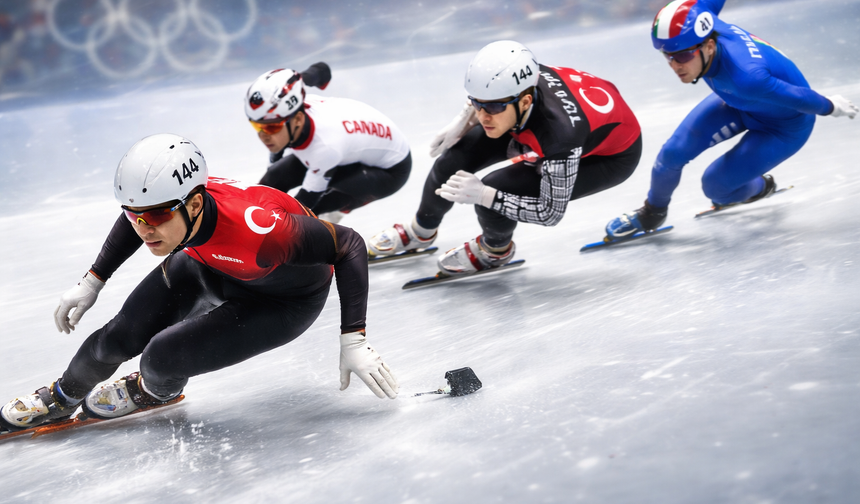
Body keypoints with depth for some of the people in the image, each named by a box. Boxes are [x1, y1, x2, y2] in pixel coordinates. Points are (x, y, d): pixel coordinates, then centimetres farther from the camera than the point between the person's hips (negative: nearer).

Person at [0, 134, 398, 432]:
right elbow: (141, 214, 0)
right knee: (122, 337, -2)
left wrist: (353, 340, -31)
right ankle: (63, 397, 32)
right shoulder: (161, 199, -28)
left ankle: (153, 391, 23)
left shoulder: (258, 232, -46)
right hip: (211, 267, 5)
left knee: (161, 359, -16)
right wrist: (92, 281, 5)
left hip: (287, 300, -5)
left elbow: (348, 245, -31)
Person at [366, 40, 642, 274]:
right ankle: (421, 231, 27)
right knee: (461, 151, -1)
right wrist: (465, 120, -12)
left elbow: (550, 213, -29)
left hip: (613, 157, -6)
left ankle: (495, 251, 13)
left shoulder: (560, 132, -43)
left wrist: (483, 195, -35)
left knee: (496, 189, -23)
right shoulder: (516, 85, -28)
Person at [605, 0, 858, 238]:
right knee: (673, 152, -5)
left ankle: (760, 187, 32)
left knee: (714, 185, -4)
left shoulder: (745, 77, -47)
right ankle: (652, 213, 24)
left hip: (785, 126, -6)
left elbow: (798, 98, -29)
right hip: (738, 104, 6)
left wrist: (830, 107, -11)